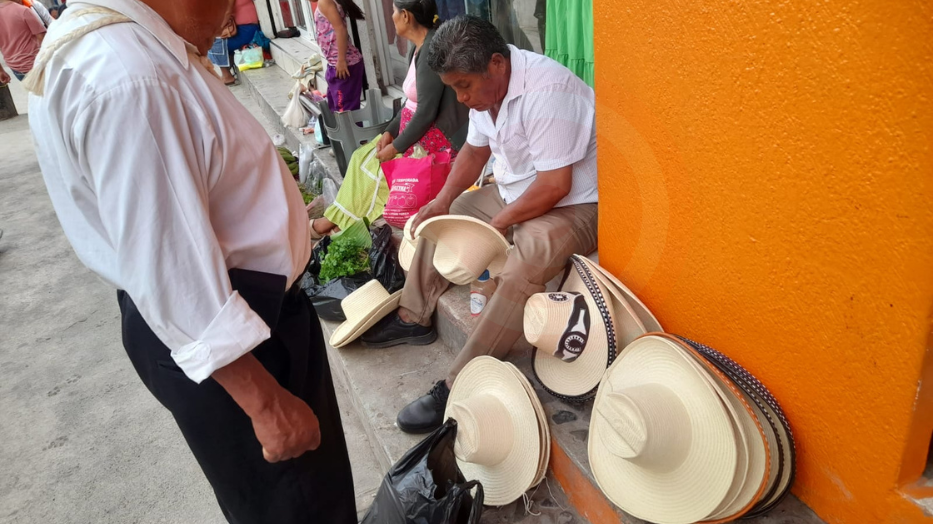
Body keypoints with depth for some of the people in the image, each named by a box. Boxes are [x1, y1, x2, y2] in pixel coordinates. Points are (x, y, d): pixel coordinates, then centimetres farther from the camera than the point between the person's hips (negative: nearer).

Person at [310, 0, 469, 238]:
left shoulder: (431, 50, -22)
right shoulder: (419, 48, 7)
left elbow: (426, 113, -24)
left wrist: (396, 147, -16)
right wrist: (390, 131, 1)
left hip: (435, 138, -9)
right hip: (419, 131, 9)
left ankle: (335, 219, 17)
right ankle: (339, 218, 11)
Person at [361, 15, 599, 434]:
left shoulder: (545, 93, -28)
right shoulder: (487, 86, 0)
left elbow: (554, 185, -29)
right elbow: (474, 151, 13)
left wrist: (494, 226, -21)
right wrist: (443, 199, -1)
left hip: (574, 206, -9)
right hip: (515, 194, 10)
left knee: (529, 255, -36)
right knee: (441, 218, 12)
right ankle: (413, 318, 21)